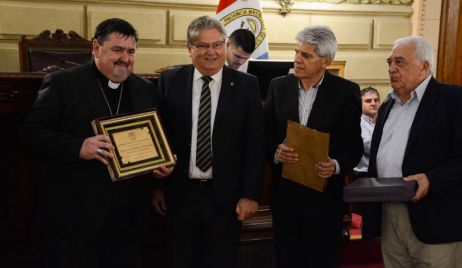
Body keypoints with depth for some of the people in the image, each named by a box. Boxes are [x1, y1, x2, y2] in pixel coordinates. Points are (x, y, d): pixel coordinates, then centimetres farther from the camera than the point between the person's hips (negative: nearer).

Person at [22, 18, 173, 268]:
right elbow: (33, 130, -7)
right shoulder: (61, 82, -2)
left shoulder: (146, 90, 12)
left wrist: (164, 163, -3)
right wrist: (78, 147, -21)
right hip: (71, 212, -3)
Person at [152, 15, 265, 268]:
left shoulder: (246, 85, -3)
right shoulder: (170, 81, 0)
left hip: (226, 195, -1)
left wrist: (250, 194, -7)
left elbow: (255, 142, -3)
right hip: (180, 194, 1)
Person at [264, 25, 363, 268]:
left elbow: (354, 144, -2)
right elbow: (266, 135, 6)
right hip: (284, 191, 3)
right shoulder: (278, 86, 5)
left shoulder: (346, 91, -3)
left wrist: (336, 166, -20)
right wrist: (276, 153, -14)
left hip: (325, 193, -2)